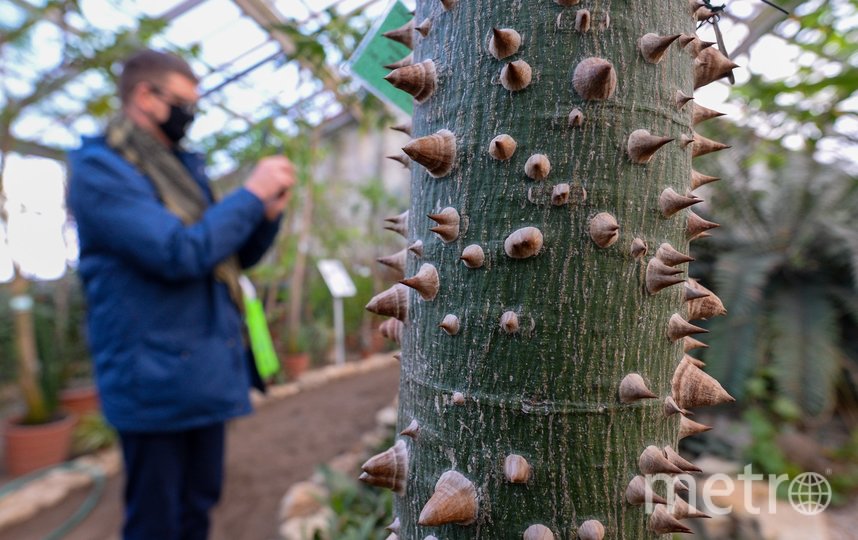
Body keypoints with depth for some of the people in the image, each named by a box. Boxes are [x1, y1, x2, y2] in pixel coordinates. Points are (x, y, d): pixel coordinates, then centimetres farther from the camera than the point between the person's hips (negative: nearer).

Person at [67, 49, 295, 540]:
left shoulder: (186, 166, 14)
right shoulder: (99, 167, -11)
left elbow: (236, 256, 14)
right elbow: (178, 254, -24)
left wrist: (269, 213, -4)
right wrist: (252, 193, -16)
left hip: (206, 367, 8)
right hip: (155, 376, -8)